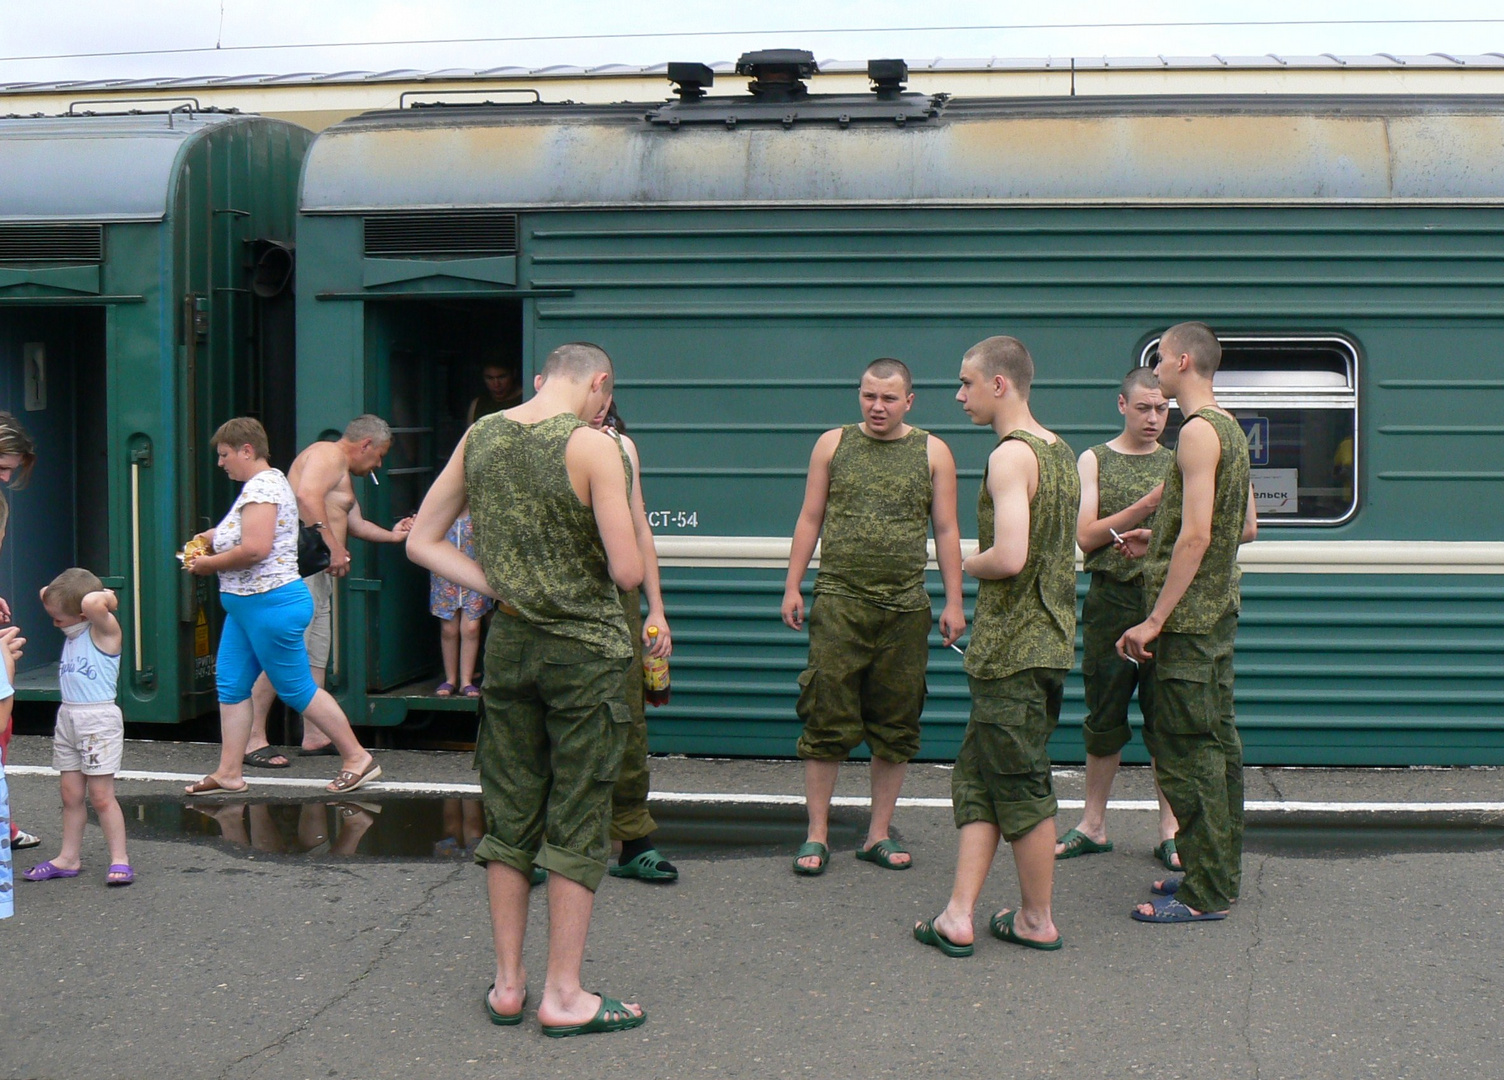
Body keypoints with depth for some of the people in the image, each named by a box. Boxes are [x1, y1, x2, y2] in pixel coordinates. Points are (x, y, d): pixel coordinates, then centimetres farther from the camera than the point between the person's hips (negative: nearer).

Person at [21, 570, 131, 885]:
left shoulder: (104, 629, -12)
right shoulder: (74, 632, 10)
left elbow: (91, 603, -34)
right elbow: (46, 595, 22)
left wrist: (106, 598, -16)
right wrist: (60, 593, 4)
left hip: (98, 719, -8)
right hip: (67, 717, 8)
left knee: (101, 796, -3)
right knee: (71, 795, 11)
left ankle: (119, 859, 4)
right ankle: (69, 858, 18)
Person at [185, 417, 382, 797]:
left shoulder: (261, 486, -17)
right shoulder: (269, 481, 16)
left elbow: (255, 549, -28)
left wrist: (209, 563, -14)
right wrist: (217, 537, 16)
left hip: (270, 605, -11)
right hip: (247, 605, 11)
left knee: (296, 688, -4)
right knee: (231, 684, 9)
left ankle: (357, 758, 5)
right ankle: (229, 773, 13)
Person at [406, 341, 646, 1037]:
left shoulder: (479, 436, 4)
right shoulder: (594, 446, -14)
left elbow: (421, 543, 8)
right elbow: (627, 572, -18)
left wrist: (500, 587, 3)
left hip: (509, 641, 5)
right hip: (587, 649, -5)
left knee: (509, 817, 13)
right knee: (576, 824, 4)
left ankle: (507, 985, 21)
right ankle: (564, 997, 10)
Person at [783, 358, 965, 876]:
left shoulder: (932, 452, 8)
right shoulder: (833, 444, 9)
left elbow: (946, 531, 8)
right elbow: (809, 519, 11)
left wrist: (953, 601, 2)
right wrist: (793, 586, 4)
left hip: (905, 606, 1)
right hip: (838, 601, -1)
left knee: (895, 726, 6)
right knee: (827, 719, -3)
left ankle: (878, 834, 16)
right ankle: (817, 835, 5)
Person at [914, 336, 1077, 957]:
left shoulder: (1010, 456, -17)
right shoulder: (1060, 451, 14)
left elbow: (1009, 557, -28)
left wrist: (969, 565, -8)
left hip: (1011, 648, -9)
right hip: (1050, 640, 9)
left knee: (1020, 785, 1)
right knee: (978, 776, 12)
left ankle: (1038, 921, 12)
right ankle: (959, 916, 11)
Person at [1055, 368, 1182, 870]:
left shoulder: (1178, 464, 9)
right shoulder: (1094, 461, 6)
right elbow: (1086, 536, -5)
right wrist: (1149, 503, -13)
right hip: (1110, 602, 0)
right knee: (1105, 716, 7)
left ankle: (1169, 830, 13)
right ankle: (1093, 824, 19)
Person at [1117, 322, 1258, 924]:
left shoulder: (1199, 431, -15)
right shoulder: (1229, 429, 15)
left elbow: (1196, 535, -23)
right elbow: (1246, 529, 20)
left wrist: (1154, 620, -21)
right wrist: (1159, 542, 19)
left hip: (1188, 618, -10)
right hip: (1218, 612, 10)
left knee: (1186, 753, -6)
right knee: (1216, 746, 14)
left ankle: (1206, 894, -1)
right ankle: (1219, 874, 23)